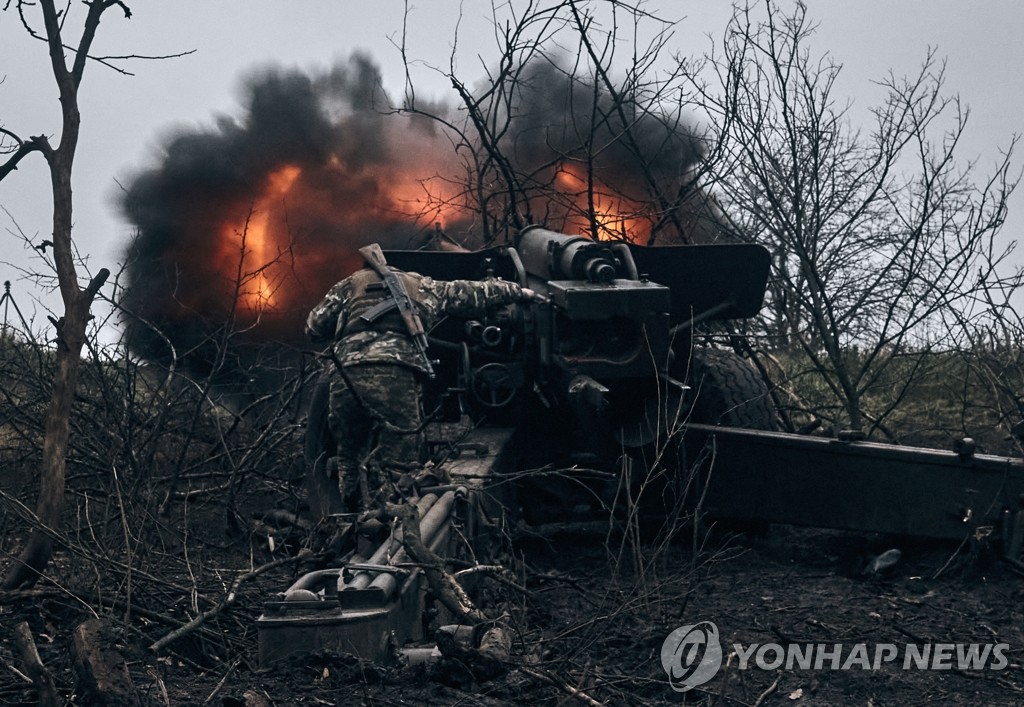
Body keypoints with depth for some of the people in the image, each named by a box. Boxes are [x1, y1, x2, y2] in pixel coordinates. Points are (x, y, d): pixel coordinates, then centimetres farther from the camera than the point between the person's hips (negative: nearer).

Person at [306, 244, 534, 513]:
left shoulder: (351, 284, 27)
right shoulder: (424, 287, 28)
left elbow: (315, 328, 23)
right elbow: (474, 292, 37)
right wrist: (518, 291, 51)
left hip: (346, 374, 2)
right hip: (396, 374, -2)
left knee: (350, 459, 18)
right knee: (395, 463, -3)